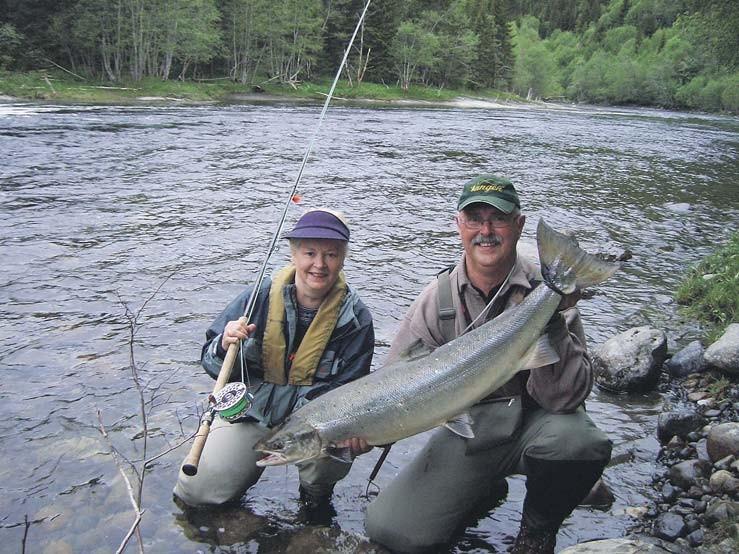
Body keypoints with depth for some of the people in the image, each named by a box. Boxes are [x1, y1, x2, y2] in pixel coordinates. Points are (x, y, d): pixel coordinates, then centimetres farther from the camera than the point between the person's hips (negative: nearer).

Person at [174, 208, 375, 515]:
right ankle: (251, 461, 24)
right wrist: (225, 346, -27)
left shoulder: (354, 318, -12)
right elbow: (213, 364, -3)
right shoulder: (260, 298, -9)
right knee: (195, 490, -10)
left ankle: (316, 490, 4)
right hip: (250, 413, 1)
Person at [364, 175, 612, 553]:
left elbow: (565, 398, -21)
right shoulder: (436, 298, -7)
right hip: (465, 431, 2)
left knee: (579, 442, -36)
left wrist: (551, 323, -35)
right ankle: (482, 492, 20)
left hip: (532, 424, -1)